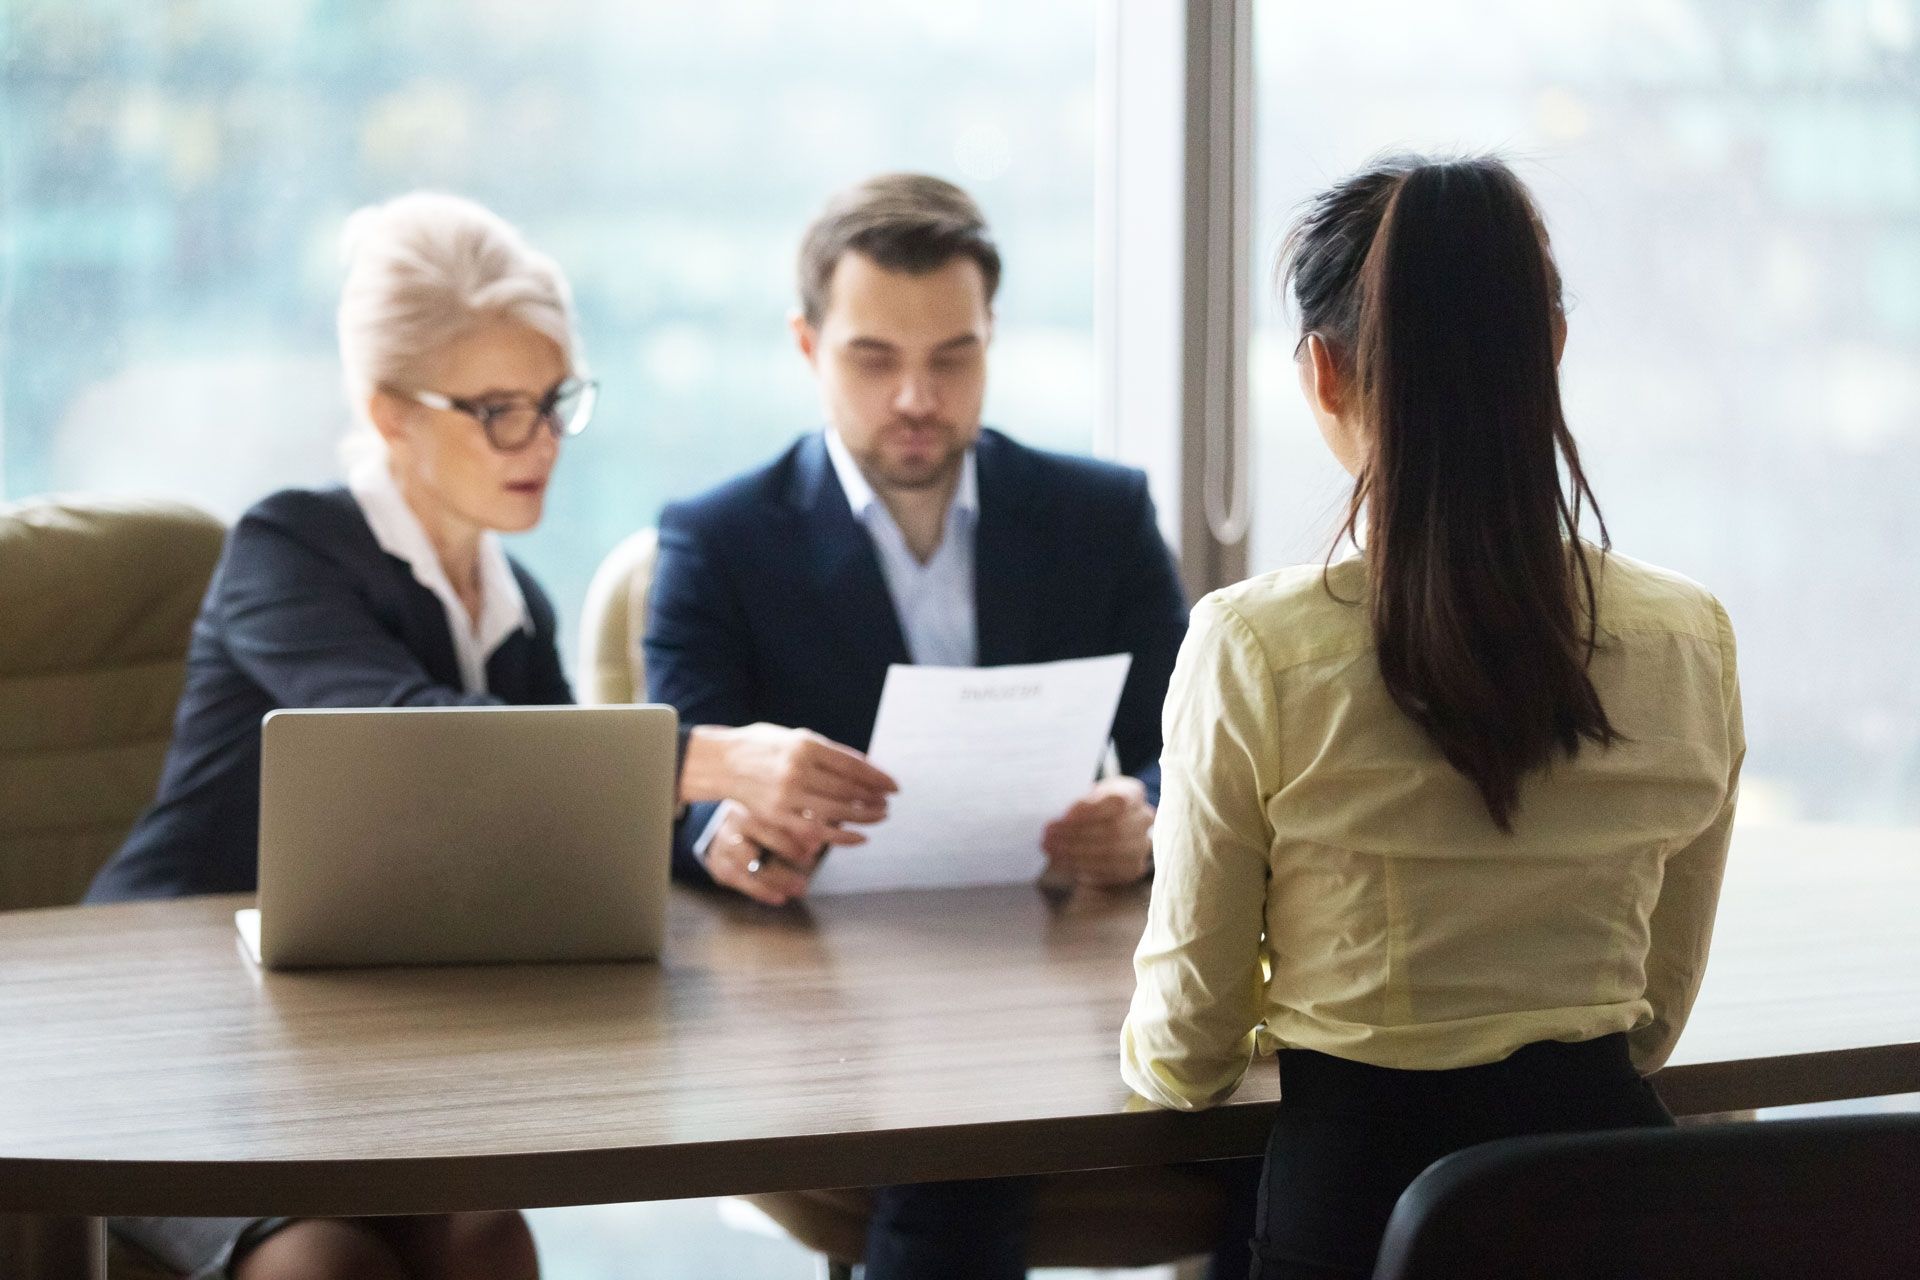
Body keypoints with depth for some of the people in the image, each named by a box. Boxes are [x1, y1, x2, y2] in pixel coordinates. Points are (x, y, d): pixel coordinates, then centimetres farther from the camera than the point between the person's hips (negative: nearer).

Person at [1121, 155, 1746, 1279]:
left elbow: (1185, 1058, -2)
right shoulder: (1690, 643, -2)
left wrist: (1146, 1047, 21)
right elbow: (1655, 1021, 11)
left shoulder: (1255, 649, -13)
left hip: (1359, 1185, -4)